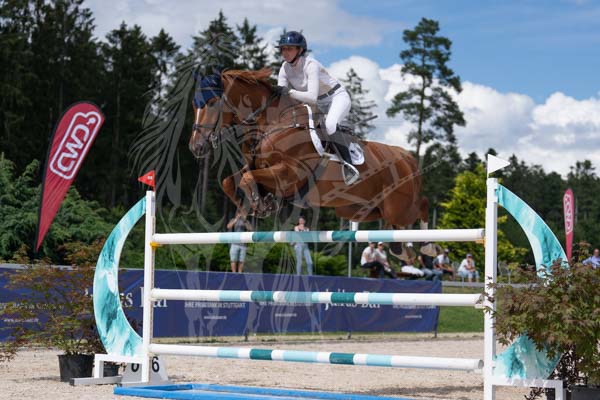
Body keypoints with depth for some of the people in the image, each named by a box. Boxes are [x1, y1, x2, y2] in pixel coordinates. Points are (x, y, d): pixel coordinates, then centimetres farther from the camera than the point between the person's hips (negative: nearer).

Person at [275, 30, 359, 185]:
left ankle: (349, 167, -37)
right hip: (320, 105, 9)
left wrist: (289, 92, -39)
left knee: (330, 125, -35)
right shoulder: (285, 68, -5)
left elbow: (312, 97, -36)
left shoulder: (310, 65, -26)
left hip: (338, 98, -9)